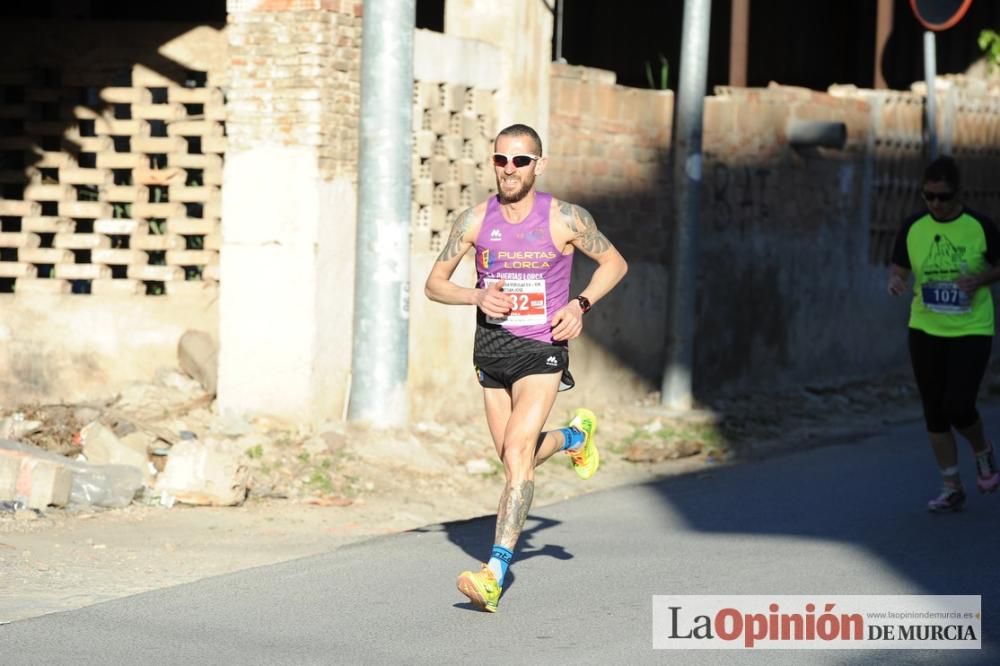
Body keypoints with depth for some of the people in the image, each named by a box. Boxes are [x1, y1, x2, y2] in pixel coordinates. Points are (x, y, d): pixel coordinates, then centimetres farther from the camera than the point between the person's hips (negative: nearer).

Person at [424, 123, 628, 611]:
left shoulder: (566, 219, -8)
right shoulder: (474, 221, -3)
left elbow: (614, 263, 8)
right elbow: (434, 284, 5)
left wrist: (581, 303, -8)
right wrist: (476, 297, -15)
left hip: (541, 350, -4)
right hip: (491, 349, 4)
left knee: (517, 456, -20)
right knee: (518, 462, 17)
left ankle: (495, 574, -23)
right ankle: (574, 435, 51)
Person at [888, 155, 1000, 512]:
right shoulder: (913, 228, 0)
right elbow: (899, 268, 8)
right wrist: (895, 281, -15)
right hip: (926, 331, 4)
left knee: (958, 406, -14)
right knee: (934, 412, 5)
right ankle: (952, 489, 17)